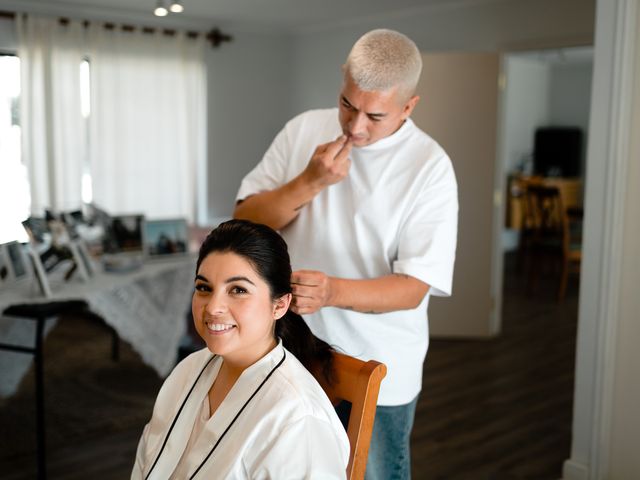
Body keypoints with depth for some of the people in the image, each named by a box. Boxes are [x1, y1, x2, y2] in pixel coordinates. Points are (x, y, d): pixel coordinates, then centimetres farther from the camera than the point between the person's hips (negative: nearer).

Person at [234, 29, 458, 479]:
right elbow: (246, 222, -4)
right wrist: (310, 181, -19)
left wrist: (332, 291, -33)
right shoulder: (303, 130, -3)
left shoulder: (430, 167, -13)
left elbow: (414, 286, -16)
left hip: (378, 372, -3)